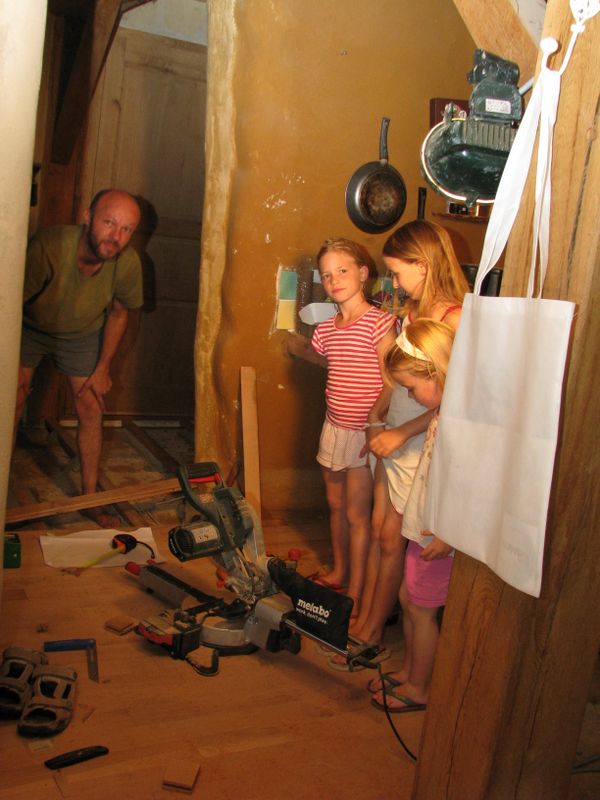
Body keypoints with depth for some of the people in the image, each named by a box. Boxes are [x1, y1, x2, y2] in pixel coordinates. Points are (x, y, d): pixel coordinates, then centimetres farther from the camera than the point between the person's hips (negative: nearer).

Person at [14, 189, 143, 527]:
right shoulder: (49, 247, -39)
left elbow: (119, 313, -7)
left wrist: (103, 368, -3)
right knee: (14, 401, -9)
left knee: (92, 411, 0)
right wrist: (12, 370, -17)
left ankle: (90, 499, 14)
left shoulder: (128, 263, -28)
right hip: (30, 327, -2)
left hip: (83, 334, 2)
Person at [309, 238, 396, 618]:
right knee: (336, 505, 19)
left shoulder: (378, 323, -16)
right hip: (334, 427, 7)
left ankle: (356, 594, 13)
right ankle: (339, 573, 38)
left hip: (364, 432, -7)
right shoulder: (325, 329, 5)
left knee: (357, 513, 1)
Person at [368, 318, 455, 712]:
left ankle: (418, 689, 26)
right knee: (409, 599, 20)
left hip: (441, 535, -9)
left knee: (421, 608, 7)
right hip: (426, 528, 9)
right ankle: (409, 672, 39)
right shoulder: (446, 408, 5)